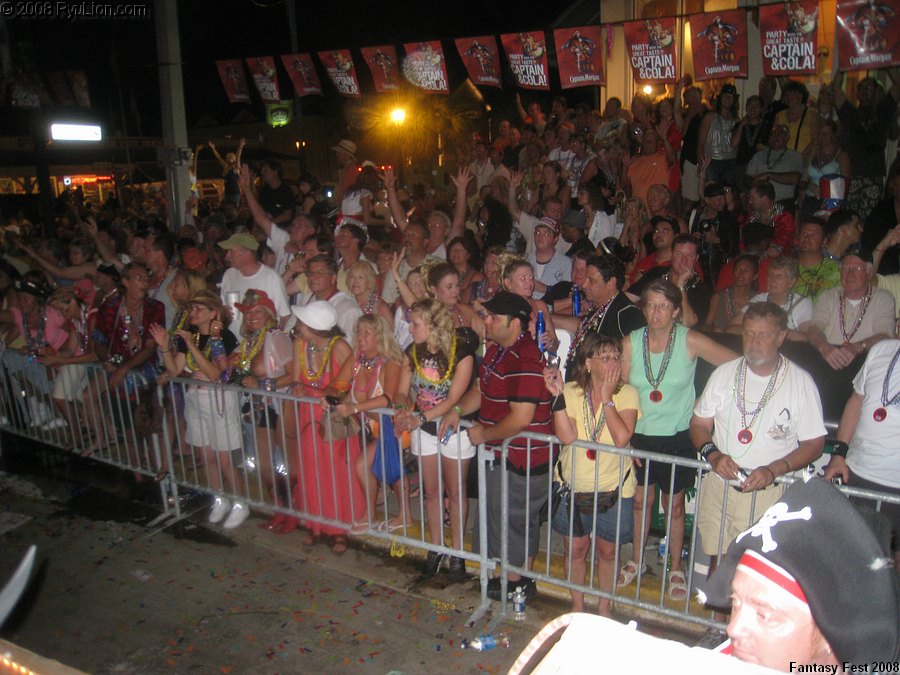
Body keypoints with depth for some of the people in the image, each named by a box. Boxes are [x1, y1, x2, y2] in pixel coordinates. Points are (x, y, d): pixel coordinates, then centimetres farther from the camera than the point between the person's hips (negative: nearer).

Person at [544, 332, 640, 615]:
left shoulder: (627, 394, -11)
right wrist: (557, 395, -28)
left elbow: (622, 438, -25)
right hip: (573, 487, 1)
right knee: (575, 550, 16)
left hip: (613, 490, -1)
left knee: (607, 552, 16)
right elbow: (567, 437, -21)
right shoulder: (571, 391, -9)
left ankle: (604, 608, 40)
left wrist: (607, 397, -22)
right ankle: (577, 606, 39)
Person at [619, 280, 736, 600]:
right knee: (640, 501, 16)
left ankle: (676, 569, 33)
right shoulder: (631, 343, -6)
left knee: (674, 504, 13)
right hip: (639, 436, 2)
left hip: (677, 438, -2)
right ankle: (636, 560, 37)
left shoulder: (690, 341, -13)